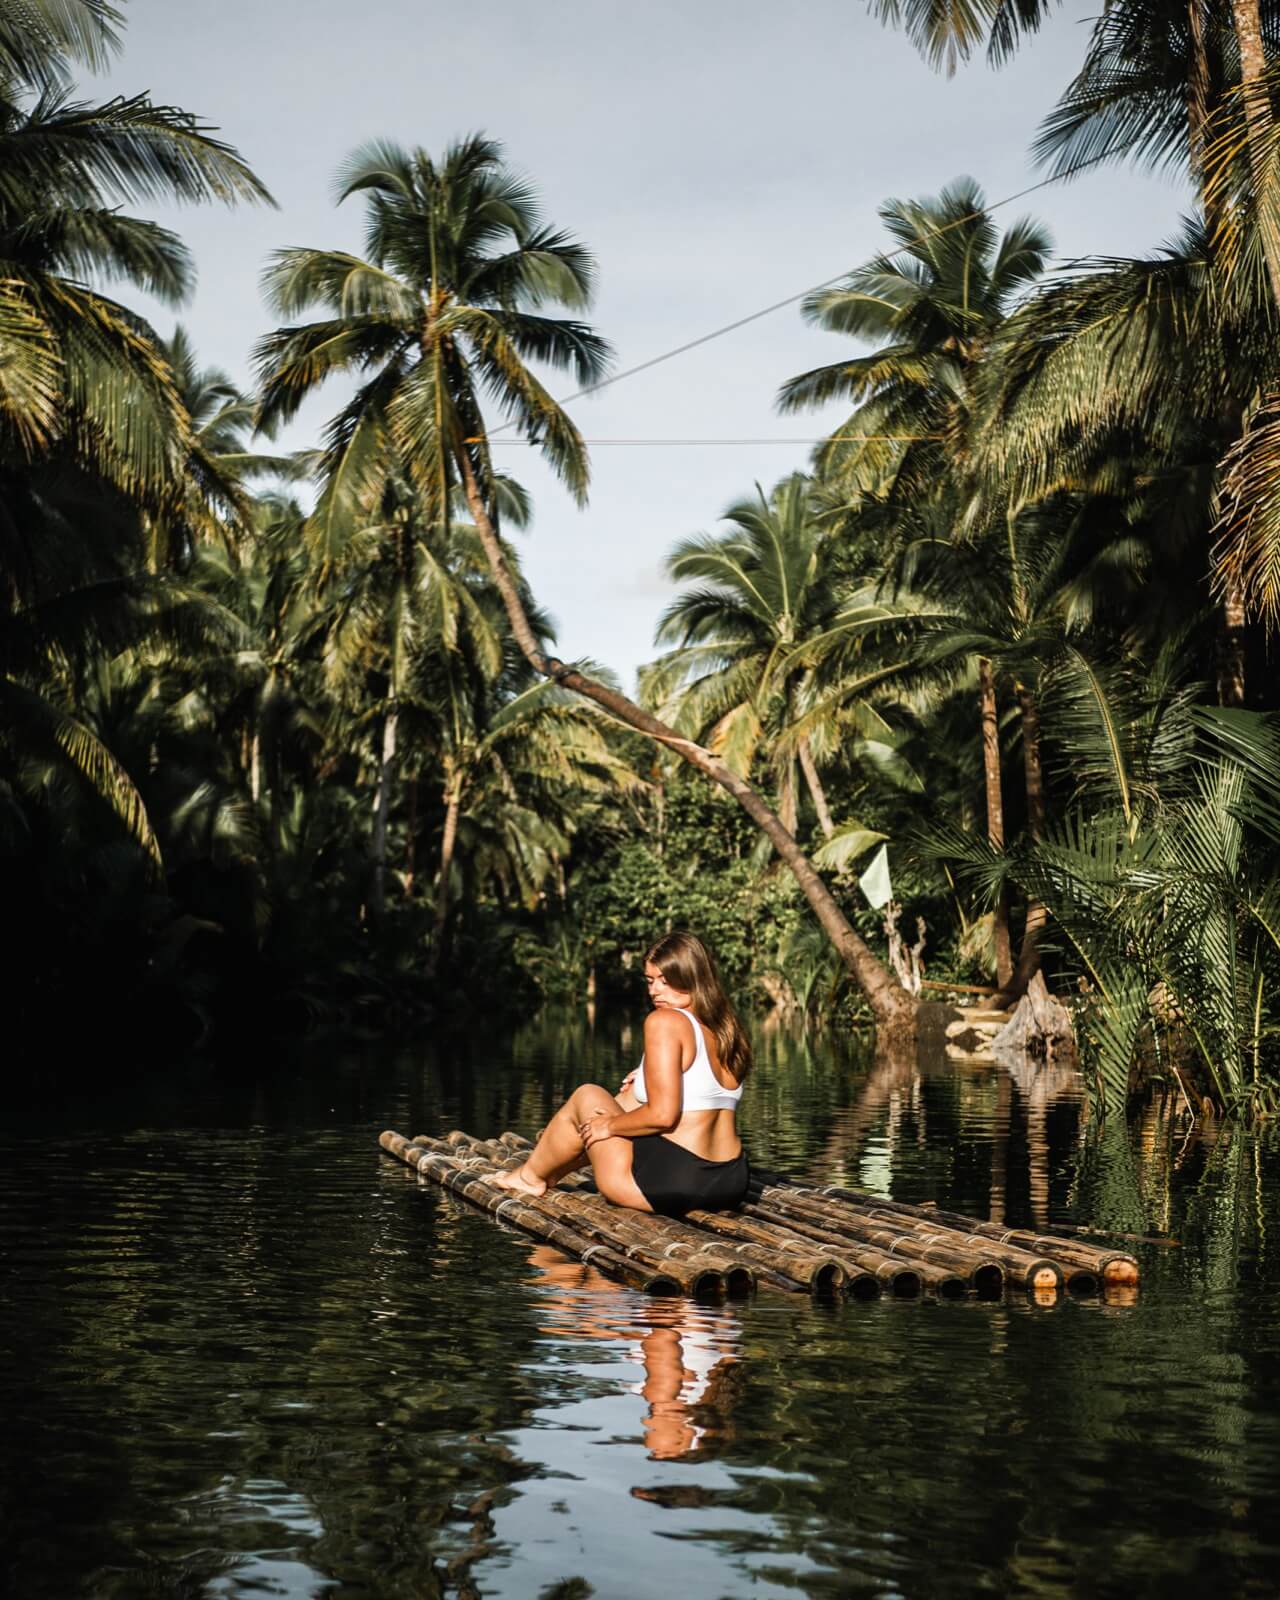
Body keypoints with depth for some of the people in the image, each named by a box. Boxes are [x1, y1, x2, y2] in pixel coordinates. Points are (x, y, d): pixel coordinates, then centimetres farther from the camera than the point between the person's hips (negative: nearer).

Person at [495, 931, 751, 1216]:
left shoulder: (665, 1021, -14)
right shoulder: (725, 1027, 9)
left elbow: (662, 1115, -20)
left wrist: (609, 1125, -4)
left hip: (670, 1181, -8)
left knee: (586, 1097, 16)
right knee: (630, 1098, 30)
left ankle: (532, 1175, 42)